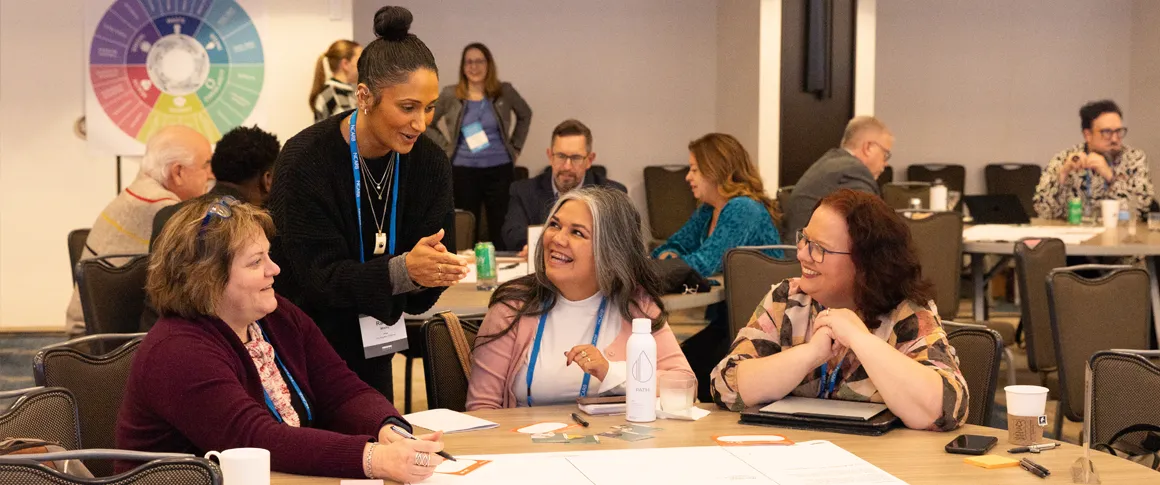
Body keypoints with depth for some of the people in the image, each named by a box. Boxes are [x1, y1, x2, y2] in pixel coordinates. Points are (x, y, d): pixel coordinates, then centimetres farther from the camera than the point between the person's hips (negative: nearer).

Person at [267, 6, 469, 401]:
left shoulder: (430, 164, -7)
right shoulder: (305, 160, -20)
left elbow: (418, 296, -7)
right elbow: (319, 275, -23)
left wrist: (431, 271, -30)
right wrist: (400, 270, -37)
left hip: (371, 350, 4)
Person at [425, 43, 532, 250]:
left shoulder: (504, 92, 2)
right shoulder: (450, 95, 1)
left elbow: (525, 115, 19)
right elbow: (427, 124, 13)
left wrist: (516, 146, 13)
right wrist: (446, 148, 4)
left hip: (499, 169, 0)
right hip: (463, 170, 0)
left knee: (501, 231, 0)